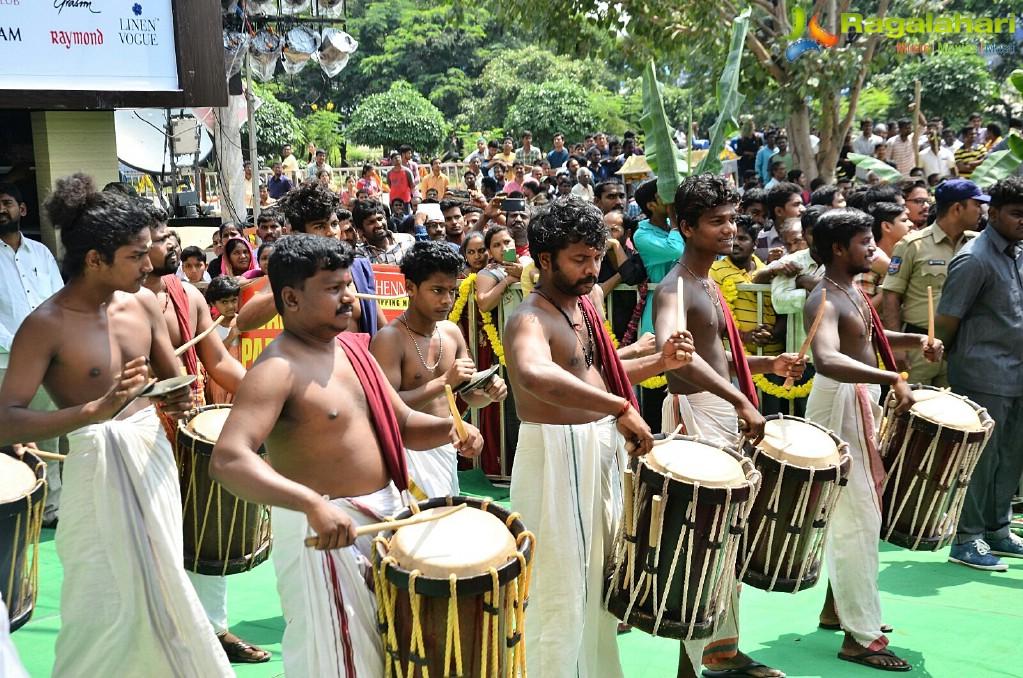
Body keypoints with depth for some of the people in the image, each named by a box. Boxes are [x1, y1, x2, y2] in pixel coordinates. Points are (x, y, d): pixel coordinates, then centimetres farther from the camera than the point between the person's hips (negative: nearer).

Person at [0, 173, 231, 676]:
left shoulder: (142, 305, 1)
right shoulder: (45, 326, -15)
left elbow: (174, 379, 13)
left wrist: (178, 400, -11)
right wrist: (95, 410, -33)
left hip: (153, 457, 6)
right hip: (97, 467, -6)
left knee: (159, 587, 18)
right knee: (109, 605, 1)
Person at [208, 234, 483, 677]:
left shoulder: (351, 348, 7)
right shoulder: (278, 368, -19)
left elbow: (403, 424, 12)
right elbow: (227, 461, -32)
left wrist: (448, 427, -9)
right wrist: (314, 503, -43)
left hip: (384, 517, 8)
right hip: (325, 531, -8)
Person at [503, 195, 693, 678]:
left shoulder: (585, 302, 9)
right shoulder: (530, 320, -20)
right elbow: (534, 375, -43)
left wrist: (660, 363, 7)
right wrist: (620, 408, -44)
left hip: (601, 449, 9)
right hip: (555, 455, -9)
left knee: (600, 577, 22)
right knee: (561, 588, 1)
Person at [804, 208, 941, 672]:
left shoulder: (853, 291, 10)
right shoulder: (823, 301, -21)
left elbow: (870, 339, 25)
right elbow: (827, 360, -39)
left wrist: (917, 341, 9)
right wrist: (892, 378, -44)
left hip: (862, 405, 10)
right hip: (839, 405, -10)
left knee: (852, 511, 18)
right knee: (857, 519, -7)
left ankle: (839, 606, 33)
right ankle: (859, 637, 1)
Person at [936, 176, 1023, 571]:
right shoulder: (974, 259, -13)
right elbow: (947, 320, -12)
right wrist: (938, 359, -3)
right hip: (984, 378, -8)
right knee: (981, 460, -1)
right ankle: (967, 540, 10)